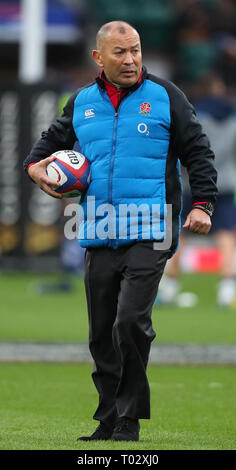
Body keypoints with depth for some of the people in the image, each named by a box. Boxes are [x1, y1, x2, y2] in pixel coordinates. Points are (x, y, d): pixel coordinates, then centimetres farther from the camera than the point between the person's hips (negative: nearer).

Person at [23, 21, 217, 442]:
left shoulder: (164, 96, 2)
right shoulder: (82, 103, 12)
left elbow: (197, 152, 4)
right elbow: (53, 139, 27)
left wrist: (202, 205, -6)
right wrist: (35, 165, 5)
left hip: (148, 235, -4)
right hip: (99, 236, 4)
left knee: (130, 321, -18)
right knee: (102, 335, 7)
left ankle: (130, 419, -8)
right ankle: (109, 420, 17)